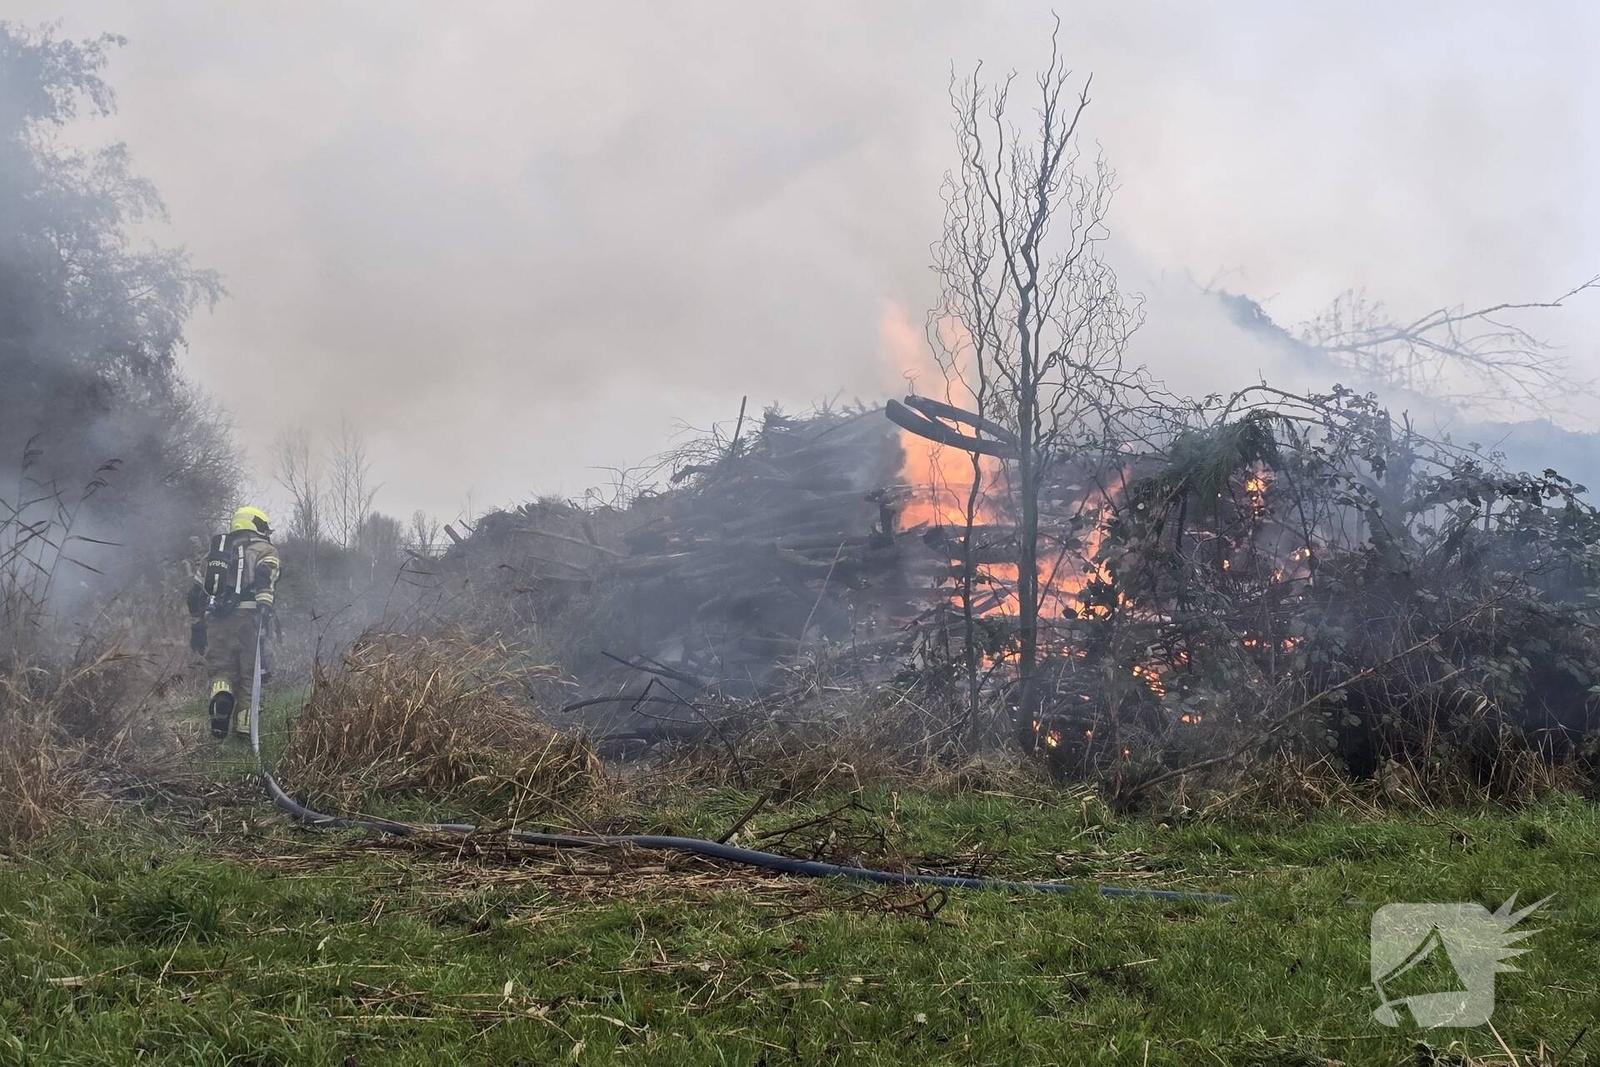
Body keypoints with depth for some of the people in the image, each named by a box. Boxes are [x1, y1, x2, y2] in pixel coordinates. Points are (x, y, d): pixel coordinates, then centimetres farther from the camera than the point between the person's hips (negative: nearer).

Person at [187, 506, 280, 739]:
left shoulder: (217, 552, 27)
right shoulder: (265, 551, 11)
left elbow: (196, 591, 27)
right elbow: (265, 578, -12)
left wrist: (197, 624, 32)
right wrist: (265, 606, -25)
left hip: (217, 621, 4)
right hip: (247, 619, -4)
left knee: (221, 669, 11)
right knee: (250, 674, 5)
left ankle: (220, 695, -22)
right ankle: (244, 729, 1)